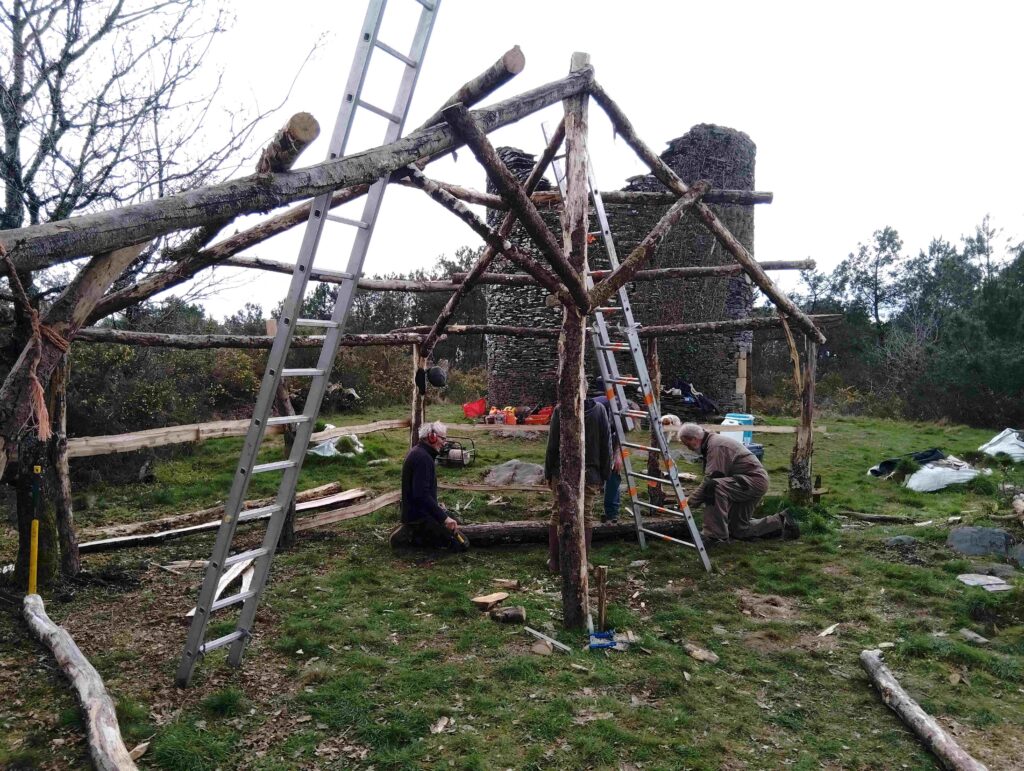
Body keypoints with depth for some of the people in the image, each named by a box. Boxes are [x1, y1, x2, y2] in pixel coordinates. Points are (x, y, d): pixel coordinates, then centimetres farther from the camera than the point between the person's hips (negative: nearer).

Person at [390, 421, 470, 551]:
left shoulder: (417, 452, 11)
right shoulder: (423, 457, -22)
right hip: (420, 516, -11)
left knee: (455, 522, 27)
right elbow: (422, 495, -30)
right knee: (462, 544, -11)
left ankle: (412, 532, 12)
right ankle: (410, 537, -7)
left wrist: (436, 506, 19)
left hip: (414, 510, 11)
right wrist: (444, 518, -28)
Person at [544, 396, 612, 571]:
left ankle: (554, 561, 15)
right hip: (590, 474, 1)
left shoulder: (560, 410, -9)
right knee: (586, 517, 9)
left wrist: (548, 473, 4)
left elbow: (552, 445, -7)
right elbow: (606, 445, 1)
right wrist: (604, 475, 9)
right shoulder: (599, 410, -3)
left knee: (557, 515, 11)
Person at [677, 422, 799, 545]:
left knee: (714, 487, -34)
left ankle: (716, 535, -27)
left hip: (754, 480, -11)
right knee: (739, 529, 15)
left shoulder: (716, 445, -19)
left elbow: (709, 480, -26)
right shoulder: (710, 443, 13)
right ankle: (780, 522, 27)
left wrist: (690, 502, -21)